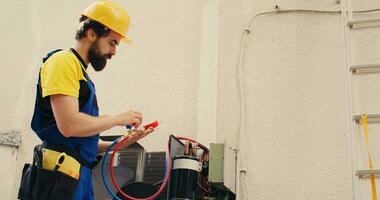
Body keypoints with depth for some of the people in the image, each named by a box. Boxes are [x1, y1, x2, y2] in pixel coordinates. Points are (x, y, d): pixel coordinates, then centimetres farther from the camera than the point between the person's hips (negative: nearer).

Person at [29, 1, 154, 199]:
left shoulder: (79, 71, 20)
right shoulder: (63, 61, -7)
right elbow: (69, 125, -21)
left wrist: (123, 142, 11)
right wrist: (118, 118, -8)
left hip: (80, 175, 9)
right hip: (62, 176, -9)